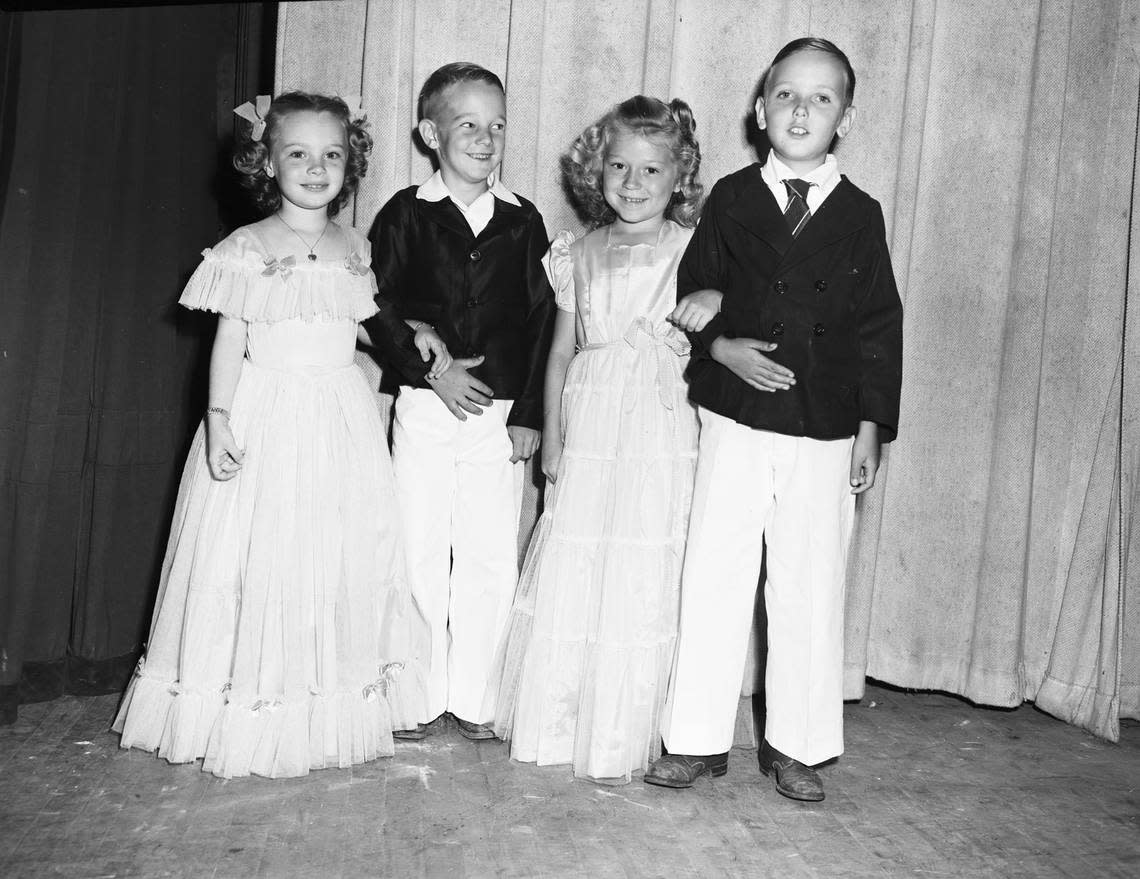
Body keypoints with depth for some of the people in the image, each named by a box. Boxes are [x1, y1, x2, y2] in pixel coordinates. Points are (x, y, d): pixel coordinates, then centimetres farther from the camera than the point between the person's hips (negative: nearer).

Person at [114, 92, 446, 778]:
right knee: (260, 559, -2)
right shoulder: (245, 250, -3)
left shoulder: (355, 247, 9)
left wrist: (412, 336, 7)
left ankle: (334, 713, 17)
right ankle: (252, 718, 11)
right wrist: (219, 420, -12)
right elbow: (230, 341, -4)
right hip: (265, 418, -4)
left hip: (342, 419, 4)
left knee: (344, 556, 4)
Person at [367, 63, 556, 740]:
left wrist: (529, 412, -1)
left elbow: (542, 322, 4)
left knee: (492, 559, 4)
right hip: (423, 410, -1)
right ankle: (420, 700, 17)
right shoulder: (405, 215, 2)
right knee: (420, 555, 4)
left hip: (502, 414, 2)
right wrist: (431, 371, -12)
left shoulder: (523, 222, 6)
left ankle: (472, 698, 18)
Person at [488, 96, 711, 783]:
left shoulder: (693, 250, 3)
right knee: (571, 577, 4)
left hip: (662, 438, -2)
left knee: (642, 583, 1)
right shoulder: (581, 255, 11)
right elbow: (561, 353, 13)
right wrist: (552, 439, 9)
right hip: (588, 436, 3)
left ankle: (621, 741, 15)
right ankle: (555, 722, 21)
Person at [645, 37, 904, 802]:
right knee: (714, 580, 3)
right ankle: (699, 740, 16)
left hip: (826, 432, 0)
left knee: (811, 590, 7)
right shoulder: (731, 199, 4)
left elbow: (879, 328, 5)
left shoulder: (860, 215, 4)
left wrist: (872, 429, 3)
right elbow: (691, 297, 8)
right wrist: (720, 348, -12)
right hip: (736, 422, 0)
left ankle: (796, 745, 22)